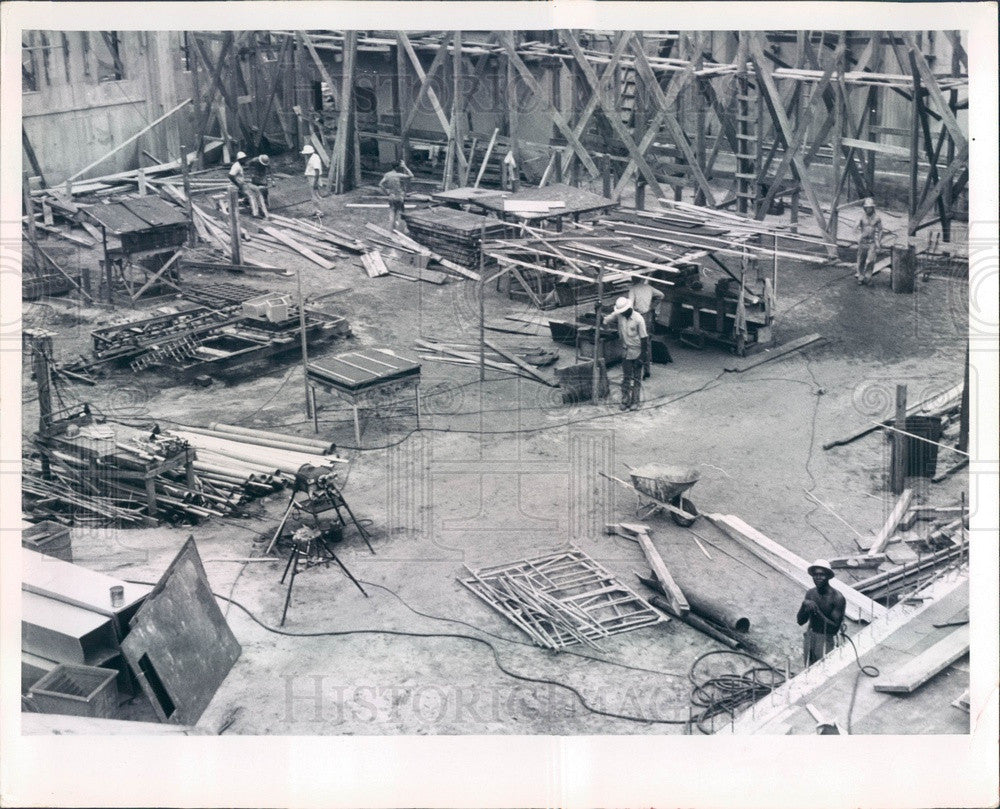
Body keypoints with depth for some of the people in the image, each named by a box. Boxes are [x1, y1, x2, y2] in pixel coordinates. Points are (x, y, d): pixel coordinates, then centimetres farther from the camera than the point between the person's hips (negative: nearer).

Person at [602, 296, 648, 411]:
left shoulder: (638, 319, -17)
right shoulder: (618, 315, -5)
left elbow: (643, 339, -13)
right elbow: (604, 321, 5)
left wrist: (642, 357, -13)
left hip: (637, 351, -4)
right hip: (626, 350, 4)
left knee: (637, 378, 4)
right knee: (626, 377, 5)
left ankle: (635, 402, 10)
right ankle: (625, 401, 11)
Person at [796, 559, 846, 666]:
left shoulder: (837, 598, -17)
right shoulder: (811, 593, 1)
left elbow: (835, 628, -20)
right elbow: (800, 621, 3)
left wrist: (817, 611, -24)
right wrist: (804, 606, -17)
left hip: (826, 640, -6)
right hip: (810, 638, 6)